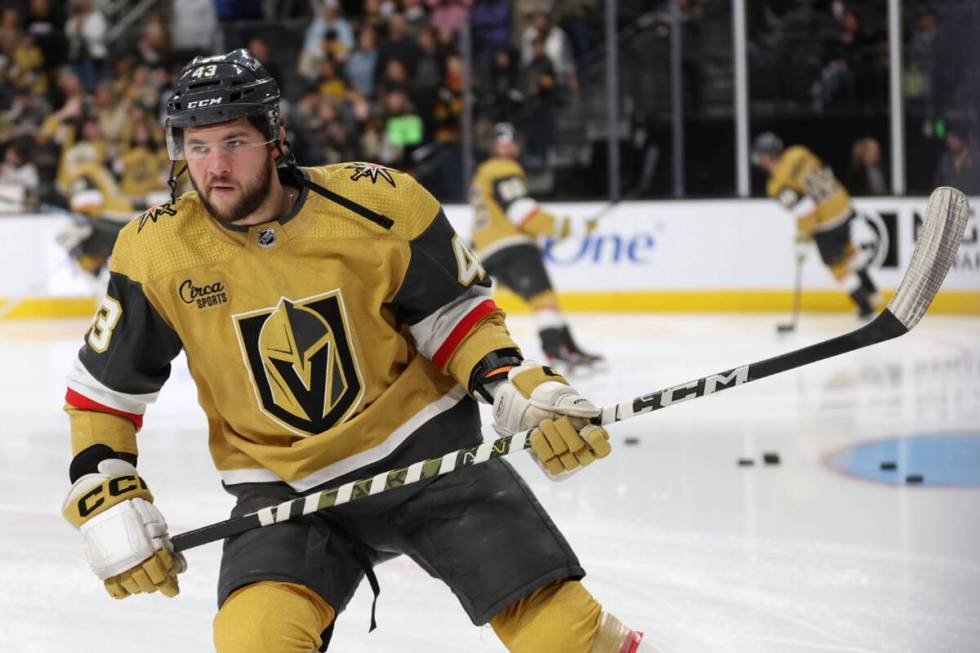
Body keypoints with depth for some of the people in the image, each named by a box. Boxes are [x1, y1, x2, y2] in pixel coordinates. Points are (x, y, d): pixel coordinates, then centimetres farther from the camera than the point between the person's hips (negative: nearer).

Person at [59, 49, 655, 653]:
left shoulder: (377, 203, -14)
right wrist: (107, 502, -6)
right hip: (282, 487, 1)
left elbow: (454, 311, -1)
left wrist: (520, 389, -16)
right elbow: (104, 388, 2)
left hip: (423, 445, -1)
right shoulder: (156, 252, -10)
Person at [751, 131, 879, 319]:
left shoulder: (779, 185, -21)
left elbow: (805, 211, -25)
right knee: (846, 248, 31)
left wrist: (802, 243, -16)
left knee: (837, 265, 13)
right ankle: (871, 291, 43)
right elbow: (826, 174, 9)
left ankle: (865, 307, 20)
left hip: (826, 223, -7)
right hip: (842, 205, 7)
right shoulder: (798, 153, -2)